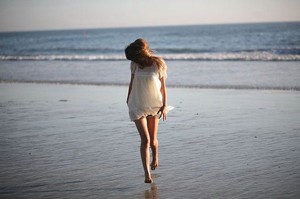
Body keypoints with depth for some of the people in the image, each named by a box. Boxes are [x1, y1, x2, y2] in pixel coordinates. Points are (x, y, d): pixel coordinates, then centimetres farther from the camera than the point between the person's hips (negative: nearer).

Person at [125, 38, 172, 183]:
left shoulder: (158, 64, -10)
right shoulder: (135, 64, -3)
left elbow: (163, 86, -3)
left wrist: (164, 106, -6)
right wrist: (128, 99, 21)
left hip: (154, 106, -1)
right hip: (137, 106, 1)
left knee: (153, 140, 8)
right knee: (145, 139, -12)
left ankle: (155, 158, 42)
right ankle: (147, 174, -12)